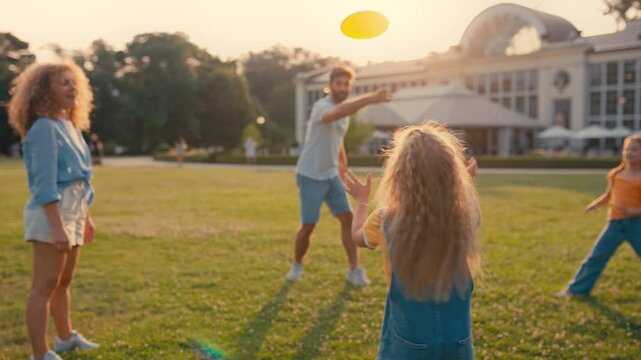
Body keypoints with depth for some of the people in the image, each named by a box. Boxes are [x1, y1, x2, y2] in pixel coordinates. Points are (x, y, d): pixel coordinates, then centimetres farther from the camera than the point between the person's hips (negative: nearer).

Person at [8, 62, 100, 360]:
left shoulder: (69, 126, 15)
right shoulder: (44, 128, -13)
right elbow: (44, 184, -20)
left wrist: (86, 217, 21)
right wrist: (57, 226, -25)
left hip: (72, 212, 9)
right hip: (51, 214, -9)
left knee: (64, 281, 20)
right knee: (45, 286, -5)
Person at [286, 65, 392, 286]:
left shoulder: (344, 110, 6)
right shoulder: (322, 107, -22)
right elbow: (337, 113, -48)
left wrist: (343, 165, 27)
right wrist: (369, 99, -61)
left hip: (331, 175, 7)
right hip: (311, 176, -7)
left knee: (348, 219, -1)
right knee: (308, 226, 1)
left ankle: (354, 270, 5)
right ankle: (297, 265, 25)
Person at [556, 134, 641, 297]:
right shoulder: (615, 173, 8)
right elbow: (608, 196, 18)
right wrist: (594, 204, 1)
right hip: (615, 223, 4)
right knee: (596, 256, 7)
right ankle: (577, 289, 17)